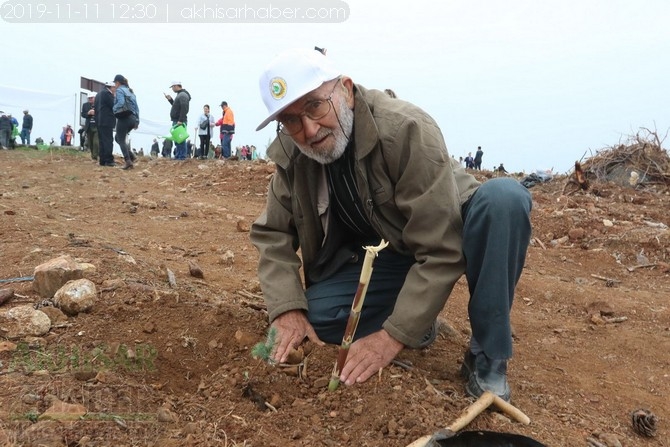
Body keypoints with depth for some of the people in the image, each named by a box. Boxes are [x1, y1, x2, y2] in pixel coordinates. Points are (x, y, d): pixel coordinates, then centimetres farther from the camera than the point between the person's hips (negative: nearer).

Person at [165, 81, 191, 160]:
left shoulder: (183, 95, -12)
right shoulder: (179, 94, 20)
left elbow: (184, 108, -22)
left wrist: (180, 120, -26)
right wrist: (170, 100, 17)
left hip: (180, 122, -11)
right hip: (176, 121, 11)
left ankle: (182, 156, -8)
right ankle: (177, 156, 17)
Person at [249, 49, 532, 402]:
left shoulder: (406, 129, -31)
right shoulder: (290, 155, -13)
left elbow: (441, 249, -32)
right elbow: (273, 234, -6)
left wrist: (394, 335, -32)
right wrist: (287, 310, -21)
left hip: (452, 235, -3)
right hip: (377, 255, 4)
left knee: (504, 197, -35)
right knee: (314, 314, -21)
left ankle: (487, 358, -22)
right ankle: (416, 316, 5)